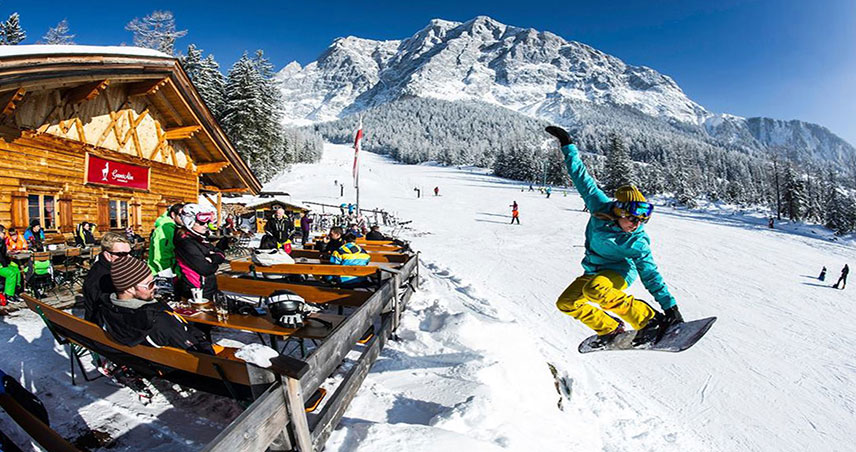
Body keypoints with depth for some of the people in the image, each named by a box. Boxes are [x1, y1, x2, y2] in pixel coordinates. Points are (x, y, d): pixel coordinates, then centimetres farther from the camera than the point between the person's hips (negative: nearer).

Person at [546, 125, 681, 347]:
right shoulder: (600, 206, -18)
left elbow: (651, 276, -19)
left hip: (620, 272, -5)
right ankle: (610, 329, 10)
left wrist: (671, 307, -22)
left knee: (594, 290, -37)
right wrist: (567, 144, -9)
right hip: (594, 271, 5)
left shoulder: (638, 242, -25)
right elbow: (582, 178, -12)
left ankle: (651, 320, -21)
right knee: (566, 303, -2)